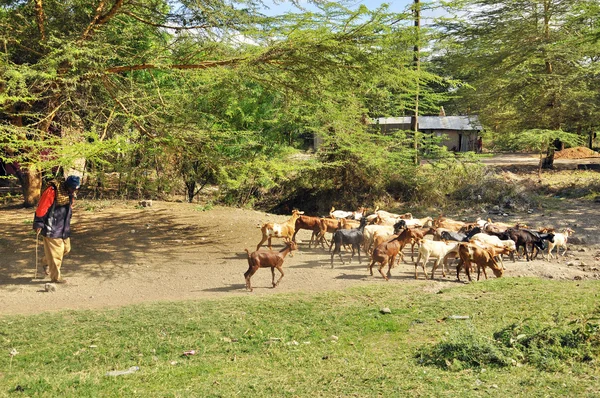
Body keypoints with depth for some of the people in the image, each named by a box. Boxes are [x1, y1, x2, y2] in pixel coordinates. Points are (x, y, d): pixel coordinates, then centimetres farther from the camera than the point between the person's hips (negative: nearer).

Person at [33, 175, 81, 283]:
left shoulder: (70, 194, 7)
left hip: (64, 228, 8)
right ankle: (55, 277, 8)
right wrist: (38, 224, -16)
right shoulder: (52, 191, -19)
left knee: (66, 248, 14)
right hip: (52, 228, -8)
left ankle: (46, 261, 36)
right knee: (55, 252, -3)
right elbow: (42, 208, -18)